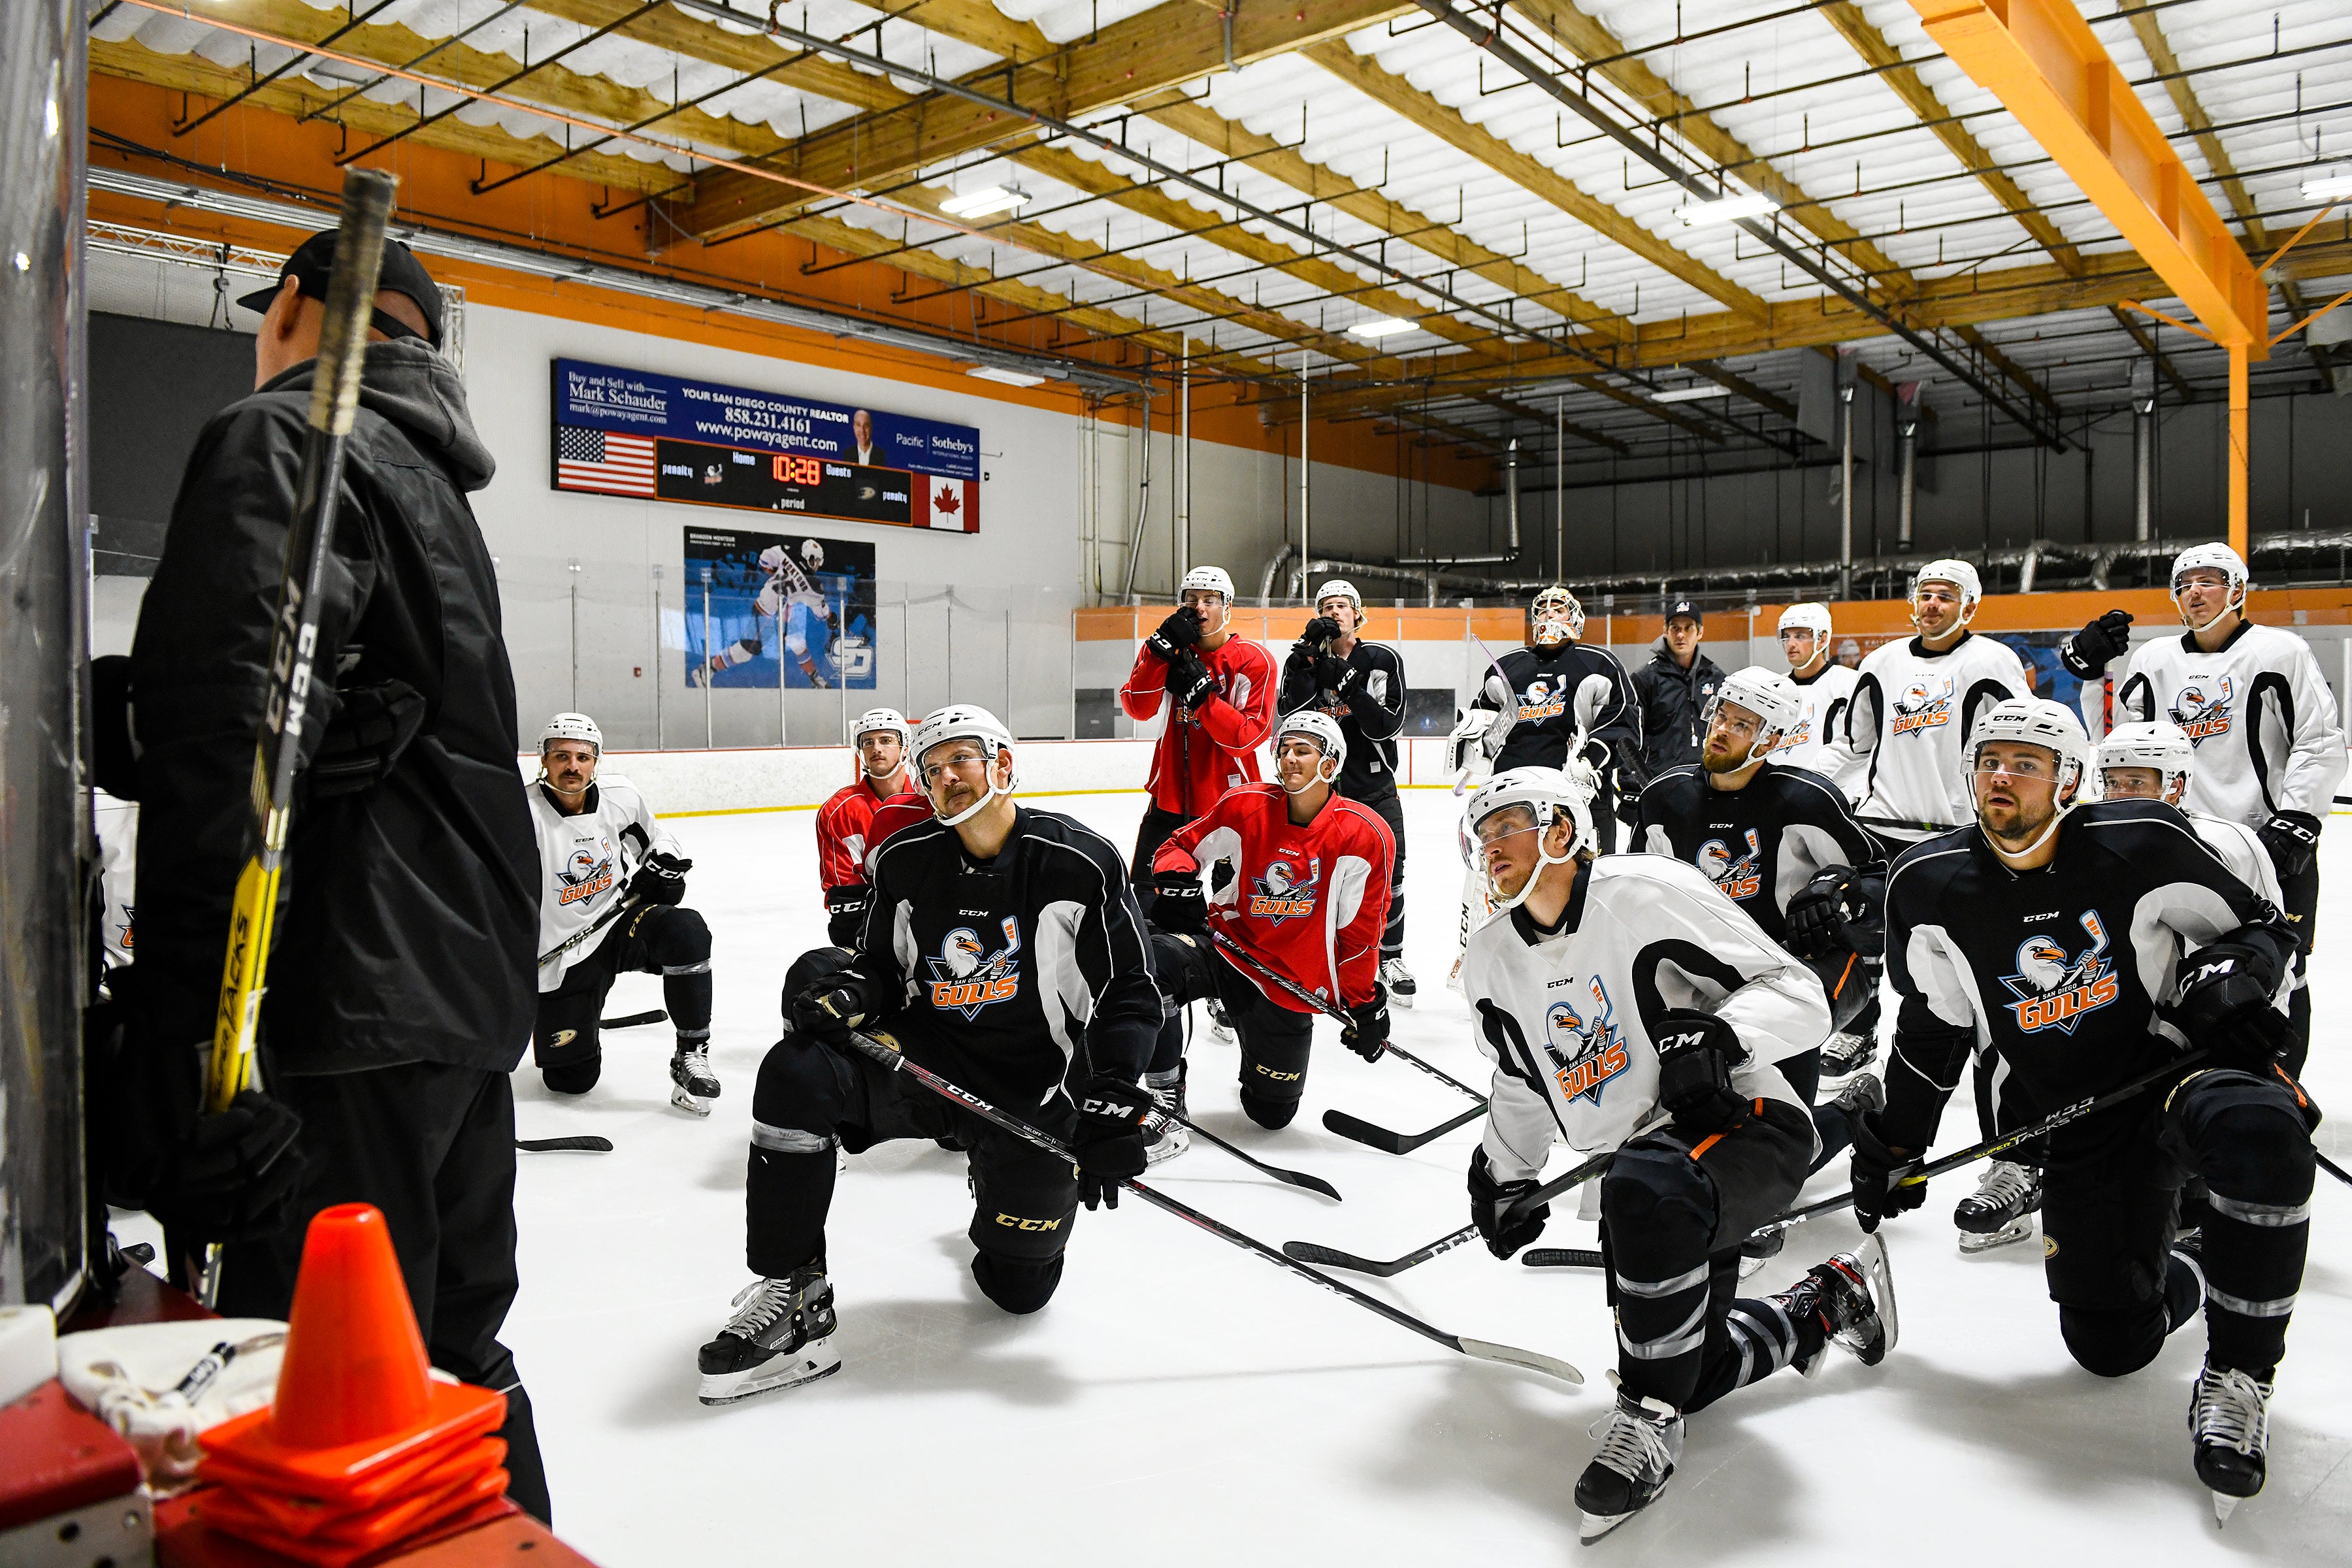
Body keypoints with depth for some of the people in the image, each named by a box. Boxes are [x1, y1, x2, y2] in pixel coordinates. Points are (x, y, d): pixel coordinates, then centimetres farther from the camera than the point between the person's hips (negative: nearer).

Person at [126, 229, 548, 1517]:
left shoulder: (277, 443, -8)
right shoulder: (431, 480, 22)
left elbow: (225, 745, -23)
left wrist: (185, 1056, -26)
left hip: (360, 1011, -10)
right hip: (471, 988, 10)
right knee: (452, 1354, 20)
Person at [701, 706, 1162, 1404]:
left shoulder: (1082, 862, -13)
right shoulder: (905, 860, -2)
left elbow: (1131, 992, -9)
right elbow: (883, 968, 8)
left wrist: (1112, 1099, -20)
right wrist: (848, 984, -16)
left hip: (1038, 1092, -2)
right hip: (927, 1058, 2)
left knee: (1020, 1285, 4)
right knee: (796, 1073, -26)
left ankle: (1000, 1189, 41)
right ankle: (793, 1296, -14)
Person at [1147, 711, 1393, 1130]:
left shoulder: (1366, 836, -12)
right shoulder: (1244, 806, -9)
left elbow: (1360, 931, -3)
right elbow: (1181, 845, 4)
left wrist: (1365, 1004, 1)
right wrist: (1174, 881, -19)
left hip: (1291, 983, 0)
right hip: (1227, 948, 0)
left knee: (1272, 1113, 8)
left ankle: (1260, 1060, 45)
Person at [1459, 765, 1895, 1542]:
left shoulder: (1650, 891, -16)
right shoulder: (1492, 962, 5)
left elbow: (1798, 994, -16)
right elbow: (1522, 1084, 22)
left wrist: (1721, 1033, -32)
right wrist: (1501, 1176, 19)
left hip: (1745, 1124, -7)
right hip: (1651, 1164, 8)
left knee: (1648, 1191, -39)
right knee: (1691, 1372, 7)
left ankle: (1647, 1421, -20)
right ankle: (1833, 1299, 35)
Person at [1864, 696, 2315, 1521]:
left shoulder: (2141, 843, -13)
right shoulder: (1930, 884, -5)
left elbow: (2262, 927, 1)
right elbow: (1933, 1028, 5)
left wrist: (2233, 970, -22)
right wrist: (1892, 1144, 8)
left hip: (2187, 1066, -3)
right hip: (2083, 1132, 3)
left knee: (2255, 1133, -40)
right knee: (2110, 1344, 1)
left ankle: (2237, 1374, -20)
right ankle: (2183, 1268, 38)